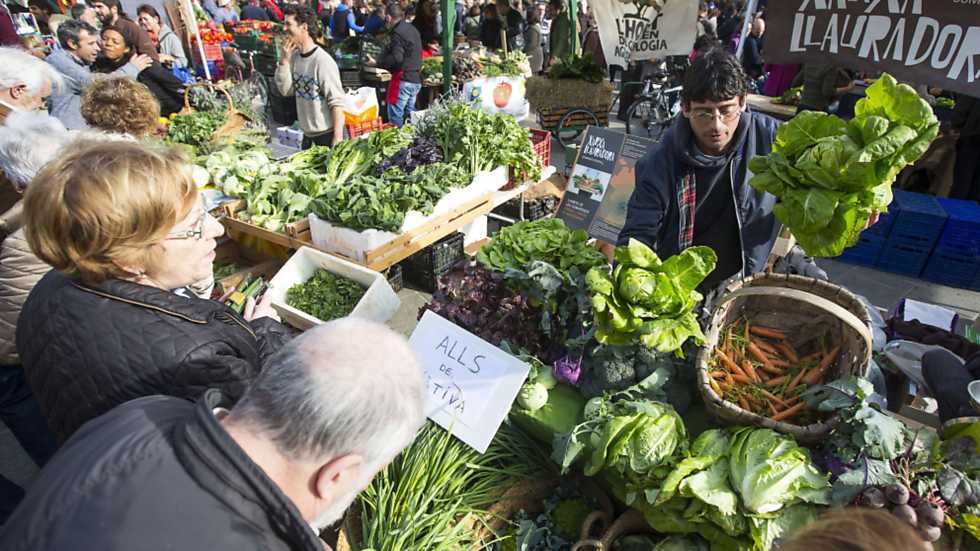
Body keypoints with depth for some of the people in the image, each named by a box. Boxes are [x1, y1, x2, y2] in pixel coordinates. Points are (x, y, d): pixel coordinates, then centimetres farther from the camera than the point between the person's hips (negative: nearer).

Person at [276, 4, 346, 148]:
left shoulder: (323, 61, -17)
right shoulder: (294, 56, 5)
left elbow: (337, 102, -18)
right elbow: (285, 90, 5)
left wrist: (338, 137, -21)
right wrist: (284, 60, -7)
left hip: (327, 135, -7)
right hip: (307, 135, 8)